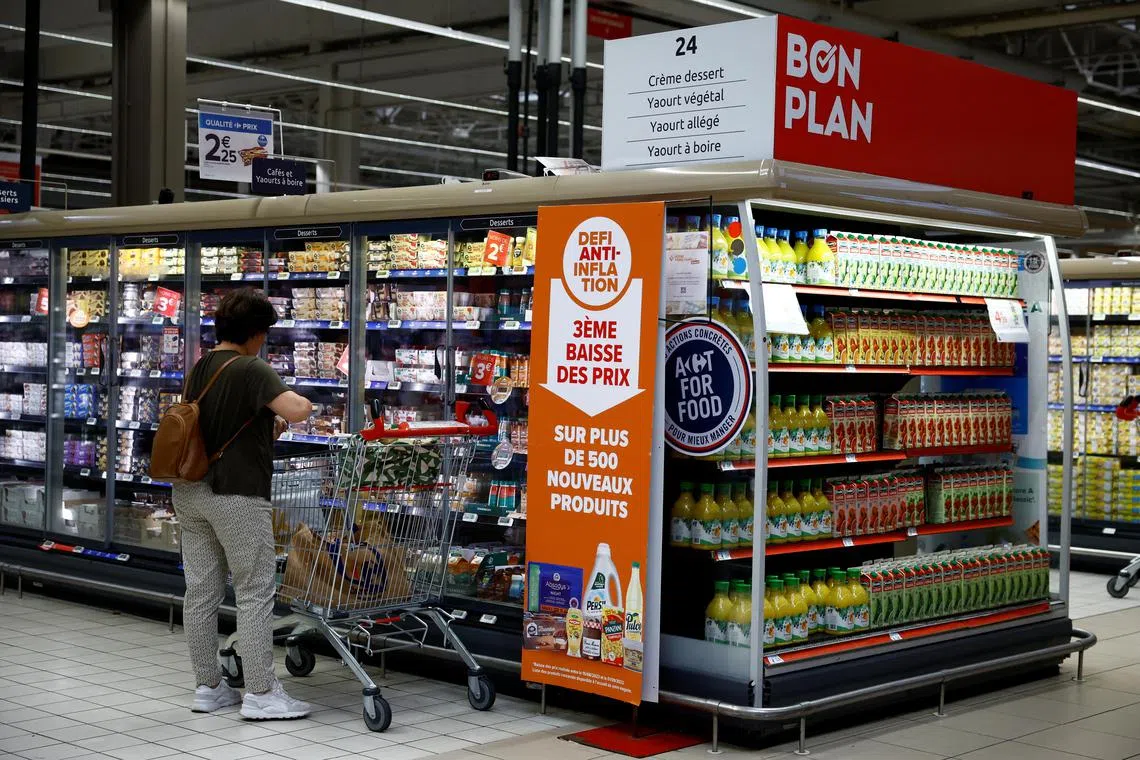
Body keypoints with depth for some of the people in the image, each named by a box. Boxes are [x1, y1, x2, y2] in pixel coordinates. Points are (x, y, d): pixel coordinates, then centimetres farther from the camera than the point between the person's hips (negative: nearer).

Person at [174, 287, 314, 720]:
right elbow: (298, 411, -26)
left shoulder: (199, 368, 12)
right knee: (255, 592, -2)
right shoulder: (251, 370, -13)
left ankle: (208, 687, 17)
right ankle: (260, 693, -1)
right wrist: (296, 403, -2)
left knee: (201, 590, 10)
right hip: (236, 495, -8)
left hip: (191, 492, 8)